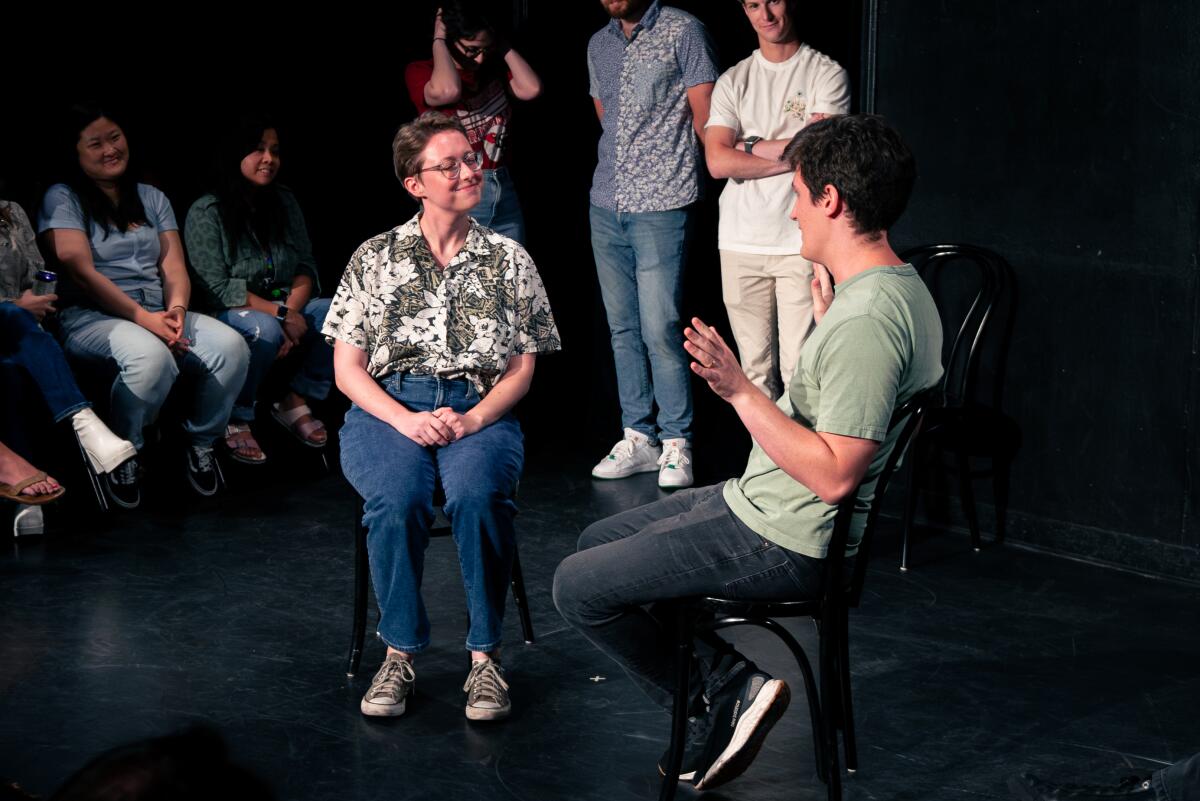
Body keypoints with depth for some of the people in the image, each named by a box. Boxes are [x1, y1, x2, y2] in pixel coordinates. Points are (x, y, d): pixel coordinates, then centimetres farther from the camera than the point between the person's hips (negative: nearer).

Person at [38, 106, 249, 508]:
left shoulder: (152, 198, 20)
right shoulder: (62, 198, 3)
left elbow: (174, 265, 10)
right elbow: (81, 272, -9)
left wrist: (176, 308, -13)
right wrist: (142, 317, -17)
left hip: (158, 315, 5)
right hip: (91, 317, -5)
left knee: (231, 345, -25)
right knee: (150, 355, -39)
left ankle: (201, 444, -2)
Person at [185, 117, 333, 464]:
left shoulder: (285, 201, 11)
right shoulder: (206, 213, -7)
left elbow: (306, 266, 7)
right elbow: (216, 288, -14)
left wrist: (292, 308, -15)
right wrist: (280, 314, -22)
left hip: (284, 307, 5)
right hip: (227, 313, -5)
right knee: (264, 329, -38)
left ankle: (296, 403, -8)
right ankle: (235, 421, -17)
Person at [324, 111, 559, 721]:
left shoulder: (509, 260, 12)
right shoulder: (376, 257, 10)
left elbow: (521, 371, 10)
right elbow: (347, 369, 6)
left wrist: (471, 420, -10)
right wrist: (406, 420, -12)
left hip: (479, 411, 0)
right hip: (387, 409, 0)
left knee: (477, 495, -34)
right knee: (398, 499, -34)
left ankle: (484, 656, -21)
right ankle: (399, 654, -17)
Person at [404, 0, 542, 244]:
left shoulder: (495, 69, 11)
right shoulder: (421, 72, -5)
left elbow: (531, 89, -7)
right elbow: (447, 91, -28)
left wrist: (502, 46, -1)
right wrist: (438, 39, -13)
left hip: (503, 191, 5)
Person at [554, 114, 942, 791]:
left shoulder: (865, 322, -28)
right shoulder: (900, 287, 5)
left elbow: (834, 475, -30)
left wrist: (741, 390, -28)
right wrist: (826, 321, 26)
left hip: (781, 544, -11)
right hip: (765, 507, 11)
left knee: (579, 587, -5)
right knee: (600, 539, 21)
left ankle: (722, 695, 8)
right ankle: (729, 680, 13)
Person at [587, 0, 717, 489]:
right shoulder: (599, 45, 16)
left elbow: (705, 119, -4)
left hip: (661, 205, -6)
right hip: (606, 204, 6)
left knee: (660, 328, -9)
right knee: (623, 328, 8)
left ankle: (675, 443, 0)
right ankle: (638, 438, 16)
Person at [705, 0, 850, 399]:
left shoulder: (827, 74, 1)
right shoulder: (732, 81, 10)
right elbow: (718, 162, -2)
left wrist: (748, 146, -3)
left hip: (800, 243, -3)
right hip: (740, 244, 3)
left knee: (798, 371, -6)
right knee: (756, 368, 7)